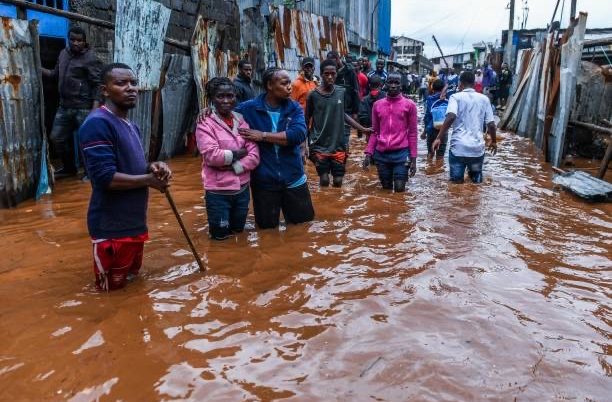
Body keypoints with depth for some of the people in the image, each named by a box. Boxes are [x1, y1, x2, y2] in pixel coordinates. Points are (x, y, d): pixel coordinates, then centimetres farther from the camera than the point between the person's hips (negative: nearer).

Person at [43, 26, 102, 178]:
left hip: (84, 108, -8)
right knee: (56, 138, 14)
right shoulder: (63, 53, 13)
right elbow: (55, 74, 24)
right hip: (64, 106, 8)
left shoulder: (90, 59, -10)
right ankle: (69, 167, 31)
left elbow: (97, 85, -15)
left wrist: (95, 109, -23)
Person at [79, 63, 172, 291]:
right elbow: (106, 178, -27)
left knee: (132, 278, 25)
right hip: (111, 227, -9)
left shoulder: (131, 126, 12)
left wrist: (152, 167, -2)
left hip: (135, 221, 10)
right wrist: (149, 180, -16)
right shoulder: (98, 124, -20)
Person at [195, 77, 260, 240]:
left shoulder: (242, 121, 3)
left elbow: (254, 156, -5)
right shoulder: (205, 124, -10)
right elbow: (212, 156, -23)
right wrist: (238, 153, -13)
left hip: (242, 188, 4)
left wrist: (232, 167, -17)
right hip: (218, 191, -4)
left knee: (238, 229, 21)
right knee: (220, 235, 10)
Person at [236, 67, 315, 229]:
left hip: (293, 179, 2)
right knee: (267, 227, 15)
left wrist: (263, 136, -21)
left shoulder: (294, 108, -3)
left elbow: (299, 134, -20)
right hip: (263, 181, -1)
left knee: (305, 222, 19)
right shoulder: (249, 108, -7)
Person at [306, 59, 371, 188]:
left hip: (338, 145, 2)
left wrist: (363, 129, 11)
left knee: (338, 180, 5)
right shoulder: (314, 95, -6)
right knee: (324, 180, -1)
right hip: (319, 146, -2)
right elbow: (307, 120, 2)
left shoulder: (342, 92, 1)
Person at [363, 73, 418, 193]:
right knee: (386, 189, 11)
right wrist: (368, 153, 3)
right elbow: (374, 132, 13)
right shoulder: (377, 105, 8)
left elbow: (412, 133, 2)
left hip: (401, 153, -2)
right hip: (381, 154, 3)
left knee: (399, 189, -5)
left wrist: (413, 158, -2)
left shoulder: (409, 105, 1)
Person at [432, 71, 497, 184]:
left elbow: (451, 117, -19)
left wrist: (439, 138, -18)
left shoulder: (456, 97, 0)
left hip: (458, 147, -3)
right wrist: (494, 141, 24)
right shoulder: (484, 99, 10)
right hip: (478, 148, 3)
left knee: (456, 182, 6)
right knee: (476, 181, 18)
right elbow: (491, 124, 8)